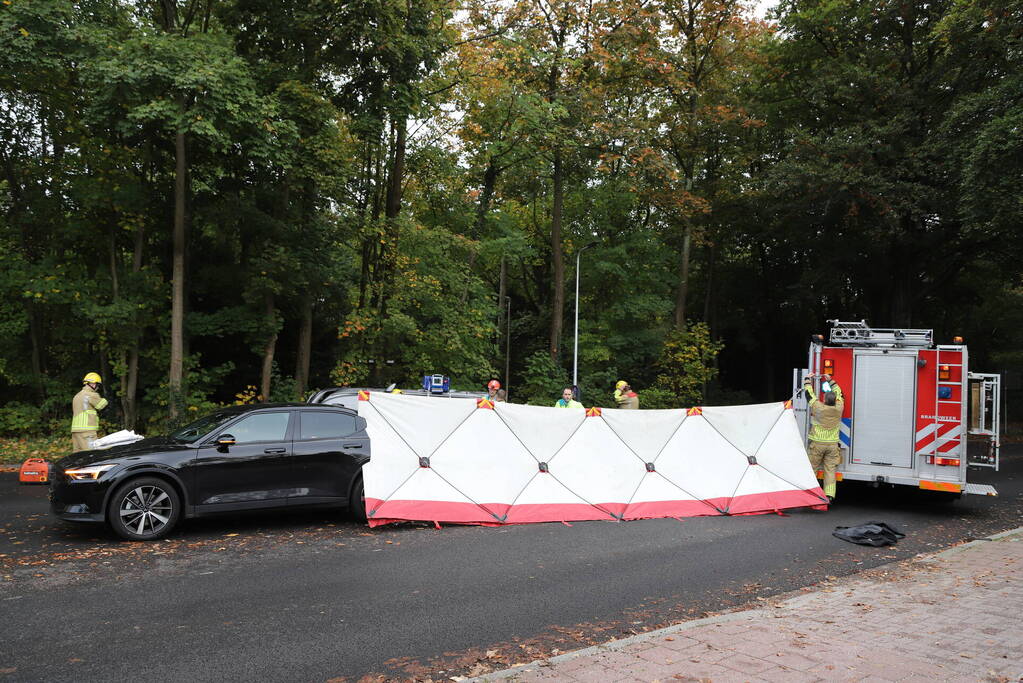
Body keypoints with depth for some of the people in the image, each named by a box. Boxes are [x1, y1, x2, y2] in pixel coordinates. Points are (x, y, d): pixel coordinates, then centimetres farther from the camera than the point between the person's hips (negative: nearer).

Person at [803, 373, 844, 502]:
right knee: (830, 470, 2)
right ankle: (829, 495, -2)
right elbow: (839, 393, 16)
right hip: (833, 444, 2)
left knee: (811, 468, 7)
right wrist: (830, 380, 28)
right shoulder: (838, 409, -2)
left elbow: (809, 393, 2)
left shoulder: (819, 408, -11)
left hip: (817, 444, -2)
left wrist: (808, 379, 16)